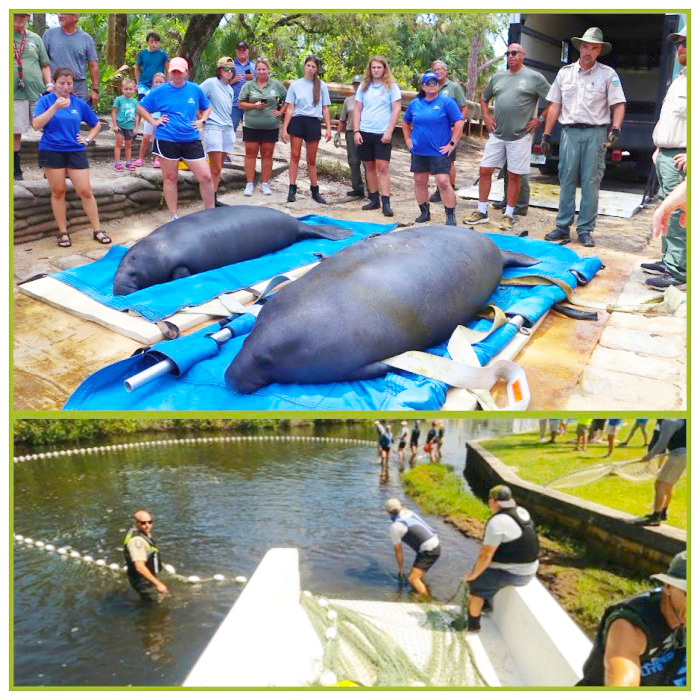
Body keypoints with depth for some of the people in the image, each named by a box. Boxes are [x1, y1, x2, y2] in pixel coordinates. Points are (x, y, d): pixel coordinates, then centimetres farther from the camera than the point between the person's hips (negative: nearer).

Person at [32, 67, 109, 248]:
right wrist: (55, 107, -20)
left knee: (85, 191, -3)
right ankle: (63, 232, 11)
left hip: (75, 151, 2)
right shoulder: (45, 101, -1)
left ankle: (97, 230, 6)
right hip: (51, 151, -1)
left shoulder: (79, 103, 7)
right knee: (58, 191, 2)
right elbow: (36, 124, -14)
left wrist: (88, 139, 4)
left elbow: (96, 124, 20)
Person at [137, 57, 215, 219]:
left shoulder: (195, 90, 5)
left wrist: (202, 121, 6)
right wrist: (153, 122, 0)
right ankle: (174, 216, 16)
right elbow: (141, 107, 11)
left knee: (206, 177, -5)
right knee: (170, 178, 6)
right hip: (167, 140, -1)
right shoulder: (160, 91, 1)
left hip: (191, 140, 1)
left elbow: (207, 107, 22)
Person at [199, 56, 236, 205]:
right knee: (216, 168, -11)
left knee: (218, 168, 7)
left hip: (228, 130, 7)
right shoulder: (211, 83, -4)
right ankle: (211, 201, -7)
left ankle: (214, 199, 12)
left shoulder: (230, 89, 17)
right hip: (213, 128, -7)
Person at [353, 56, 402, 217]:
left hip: (383, 134, -4)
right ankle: (374, 200, 19)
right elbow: (357, 110, 10)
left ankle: (386, 203, -10)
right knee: (369, 167, 9)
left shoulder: (391, 86, 2)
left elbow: (396, 110, -3)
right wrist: (356, 131, 0)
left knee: (382, 168, -10)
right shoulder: (364, 87, 10)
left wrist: (389, 132, -11)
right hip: (365, 133, 4)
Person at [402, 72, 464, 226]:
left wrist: (452, 144, -13)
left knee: (443, 182, -12)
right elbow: (405, 123, 22)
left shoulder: (446, 102, -5)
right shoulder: (414, 104, 8)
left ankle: (450, 216, -3)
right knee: (419, 181, 10)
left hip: (439, 151, -5)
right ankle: (424, 212, 25)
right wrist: (408, 140, 12)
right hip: (418, 152, 5)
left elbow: (459, 123, -9)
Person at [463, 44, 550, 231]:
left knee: (514, 175, 2)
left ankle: (509, 215, 12)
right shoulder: (497, 77, 12)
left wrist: (540, 119, -7)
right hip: (497, 134, 4)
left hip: (520, 136, -4)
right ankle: (481, 211, 13)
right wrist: (486, 117, 11)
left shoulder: (534, 77, -2)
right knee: (484, 170, 2)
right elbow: (483, 98, 26)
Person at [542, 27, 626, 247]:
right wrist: (546, 134, 7)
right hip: (569, 132, 2)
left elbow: (618, 105, 0)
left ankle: (585, 230, 3)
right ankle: (562, 227, 9)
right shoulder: (565, 72, 12)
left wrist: (615, 129, -16)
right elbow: (555, 105, 13)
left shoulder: (608, 74, 5)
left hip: (595, 133, -2)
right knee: (566, 181, 3)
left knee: (591, 183, -2)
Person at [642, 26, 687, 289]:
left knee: (677, 216, -10)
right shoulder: (679, 80, 20)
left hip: (680, 159, -10)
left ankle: (676, 272, -7)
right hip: (665, 156, 10)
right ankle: (668, 260, 24)